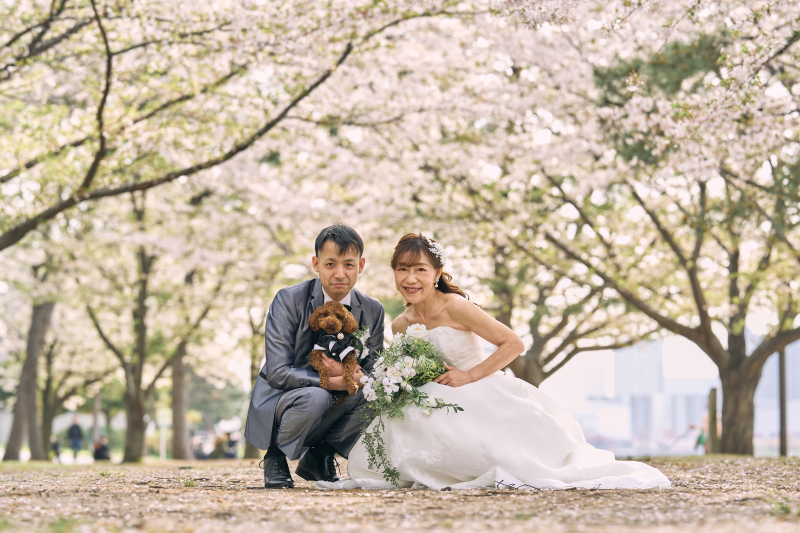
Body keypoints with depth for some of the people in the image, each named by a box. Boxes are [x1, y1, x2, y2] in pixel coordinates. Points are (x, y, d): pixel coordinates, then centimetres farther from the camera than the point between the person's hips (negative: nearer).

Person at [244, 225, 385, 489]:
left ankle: (319, 455, 2)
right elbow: (277, 372, -22)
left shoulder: (373, 311, -3)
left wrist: (348, 374, -25)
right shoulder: (288, 300, -16)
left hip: (336, 409, 5)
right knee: (315, 397, -36)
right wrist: (331, 381, -33)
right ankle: (276, 455, -6)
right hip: (280, 401, -5)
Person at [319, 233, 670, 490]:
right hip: (440, 405, 7)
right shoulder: (400, 326, 3)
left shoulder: (455, 308, -17)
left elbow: (513, 344, -16)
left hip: (484, 399, -7)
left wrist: (469, 375, -19)